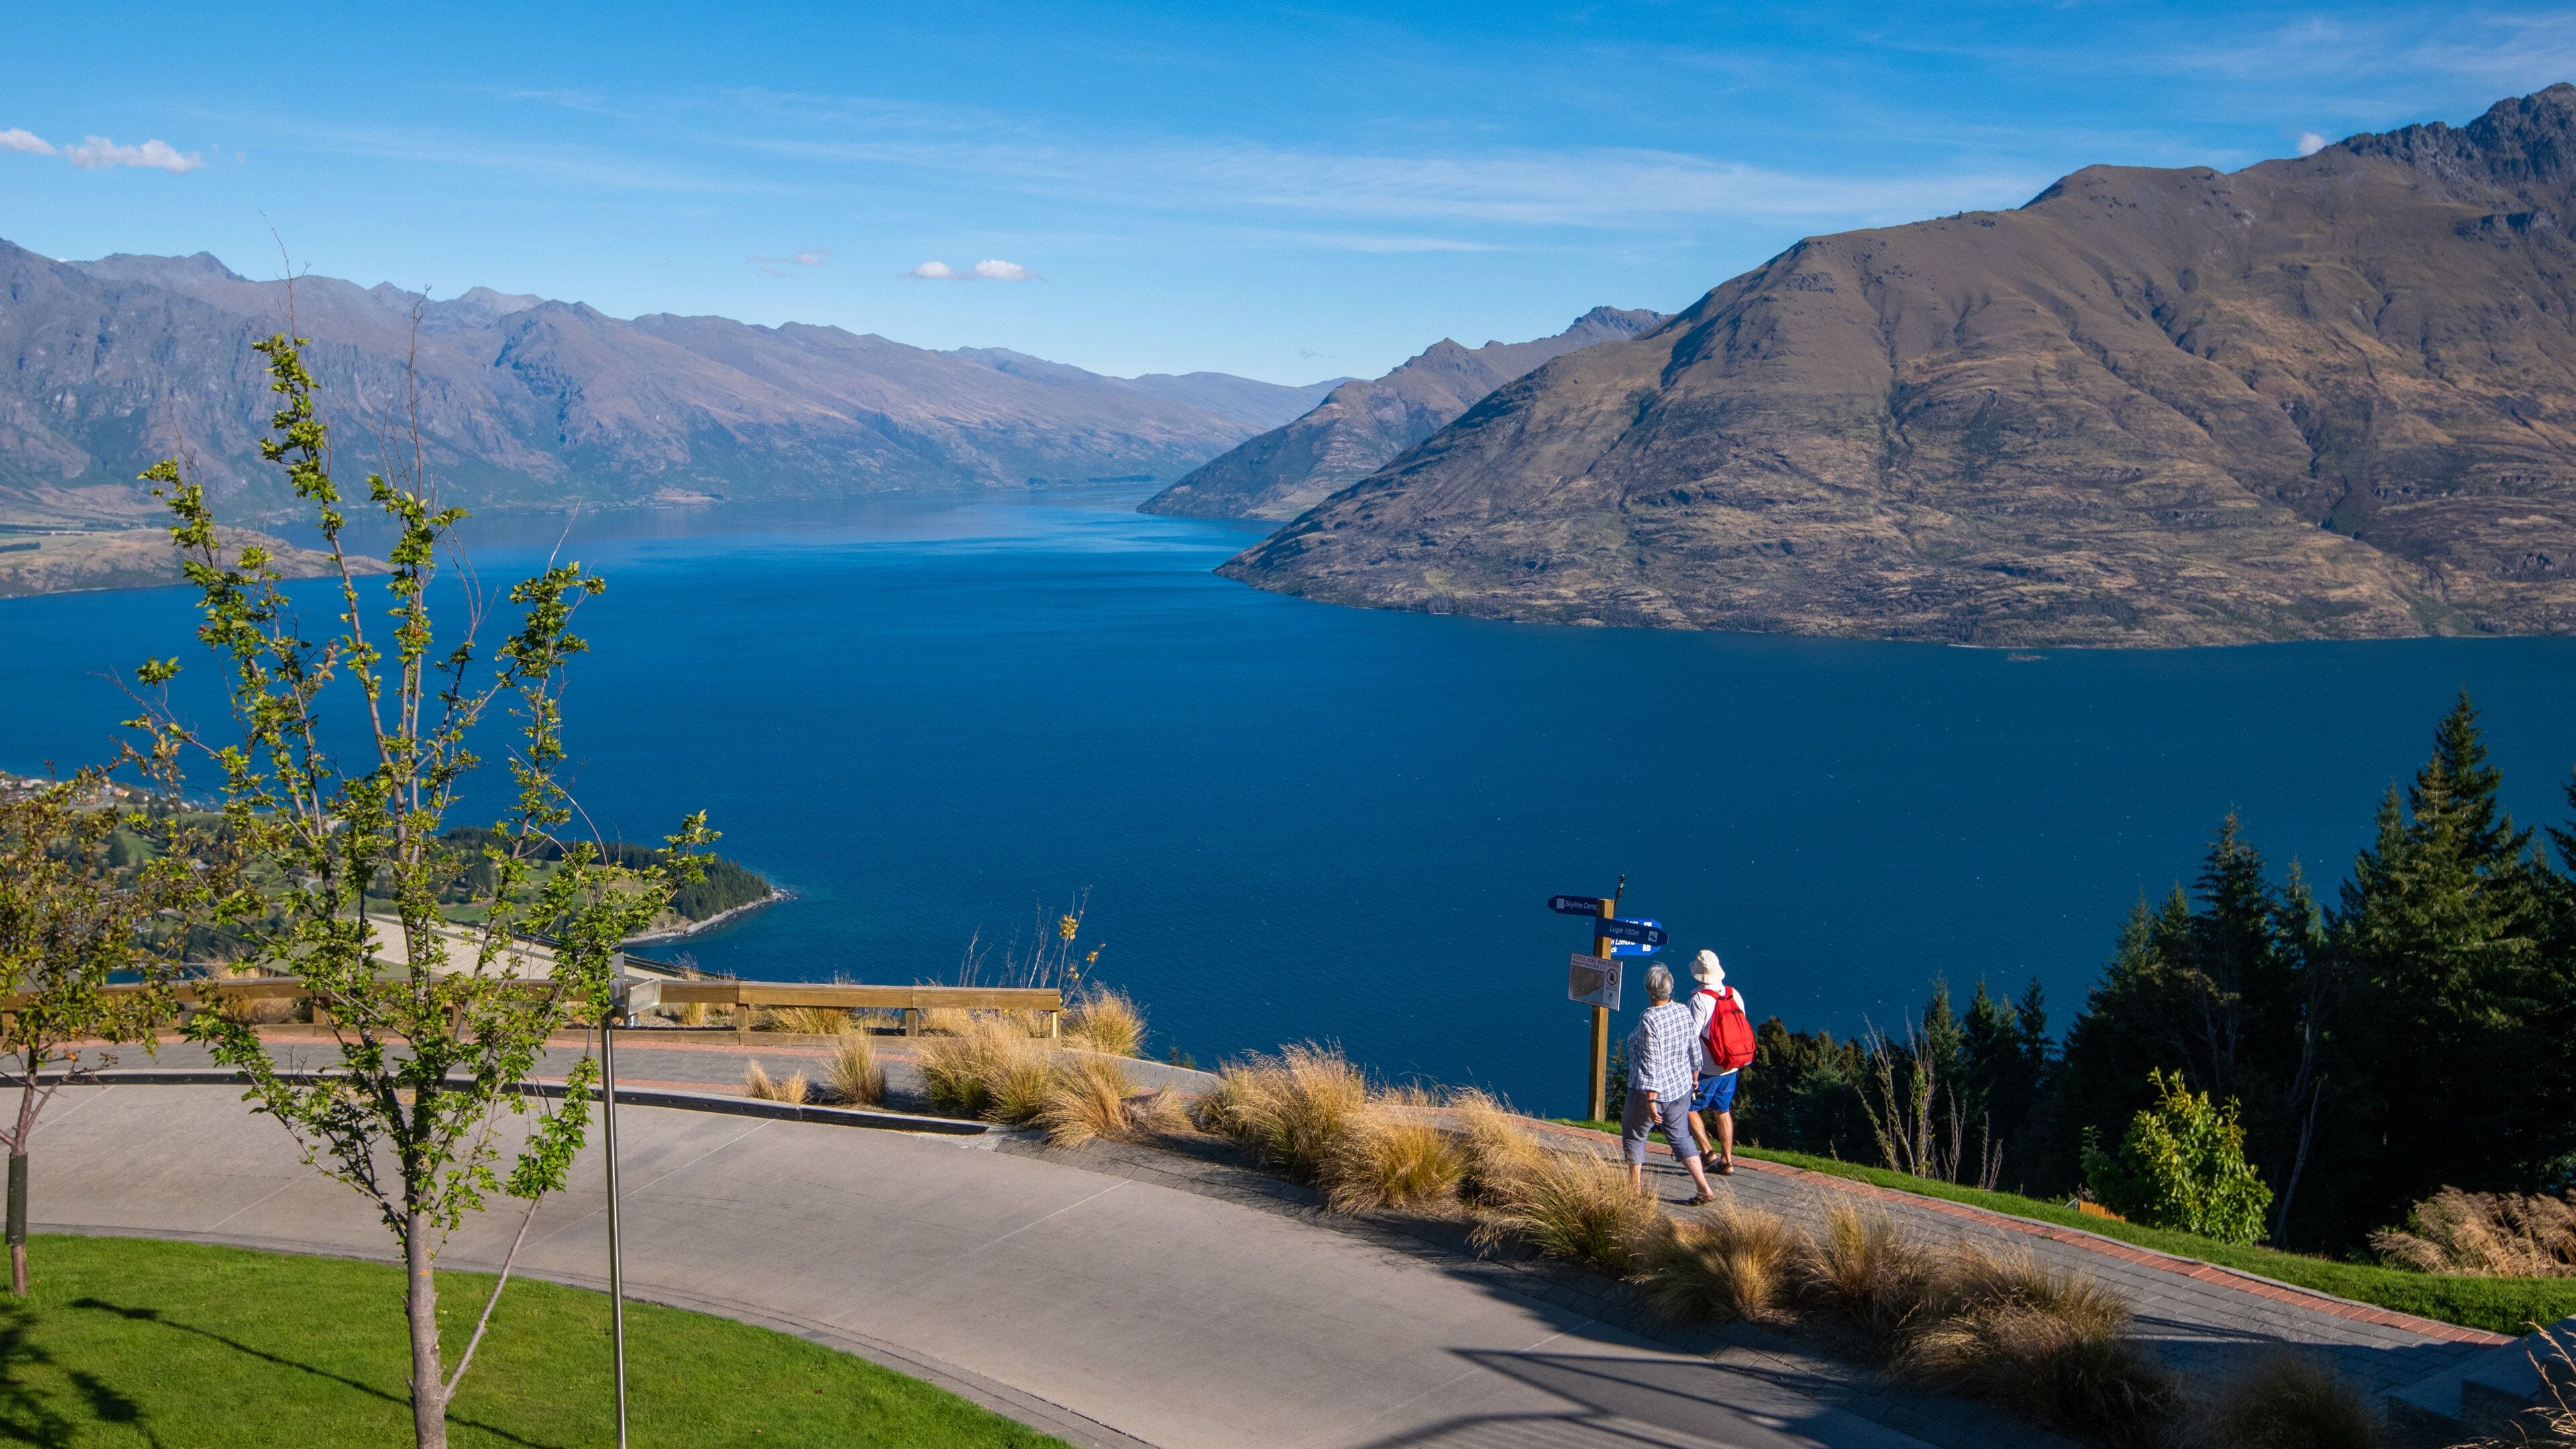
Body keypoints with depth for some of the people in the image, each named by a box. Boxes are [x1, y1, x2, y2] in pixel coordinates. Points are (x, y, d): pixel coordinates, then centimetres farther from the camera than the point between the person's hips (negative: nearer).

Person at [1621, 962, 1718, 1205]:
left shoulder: (1649, 1019, -23)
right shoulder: (1684, 1012, -3)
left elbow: (1651, 1063, -23)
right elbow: (1693, 1049, 8)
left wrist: (1651, 1101, -20)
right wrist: (1693, 1077, 24)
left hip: (1649, 1091, -7)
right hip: (1680, 1088, 7)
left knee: (1633, 1137, 13)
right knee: (1681, 1136, 18)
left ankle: (1635, 1191, 22)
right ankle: (1704, 1188, 10)